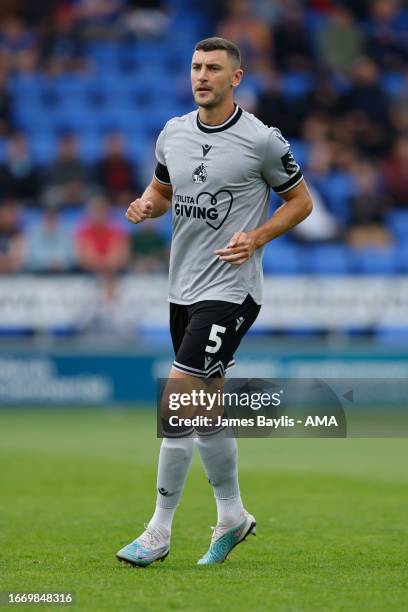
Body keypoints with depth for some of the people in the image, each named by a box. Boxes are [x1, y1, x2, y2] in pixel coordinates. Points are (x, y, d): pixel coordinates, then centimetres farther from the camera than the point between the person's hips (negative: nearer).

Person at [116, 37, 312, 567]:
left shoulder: (261, 140, -10)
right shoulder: (173, 133, 7)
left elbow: (301, 200, 0)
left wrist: (256, 237, -14)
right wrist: (144, 206, -1)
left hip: (230, 290, -7)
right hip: (183, 288, 7)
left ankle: (159, 533, -8)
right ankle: (232, 516, 31)